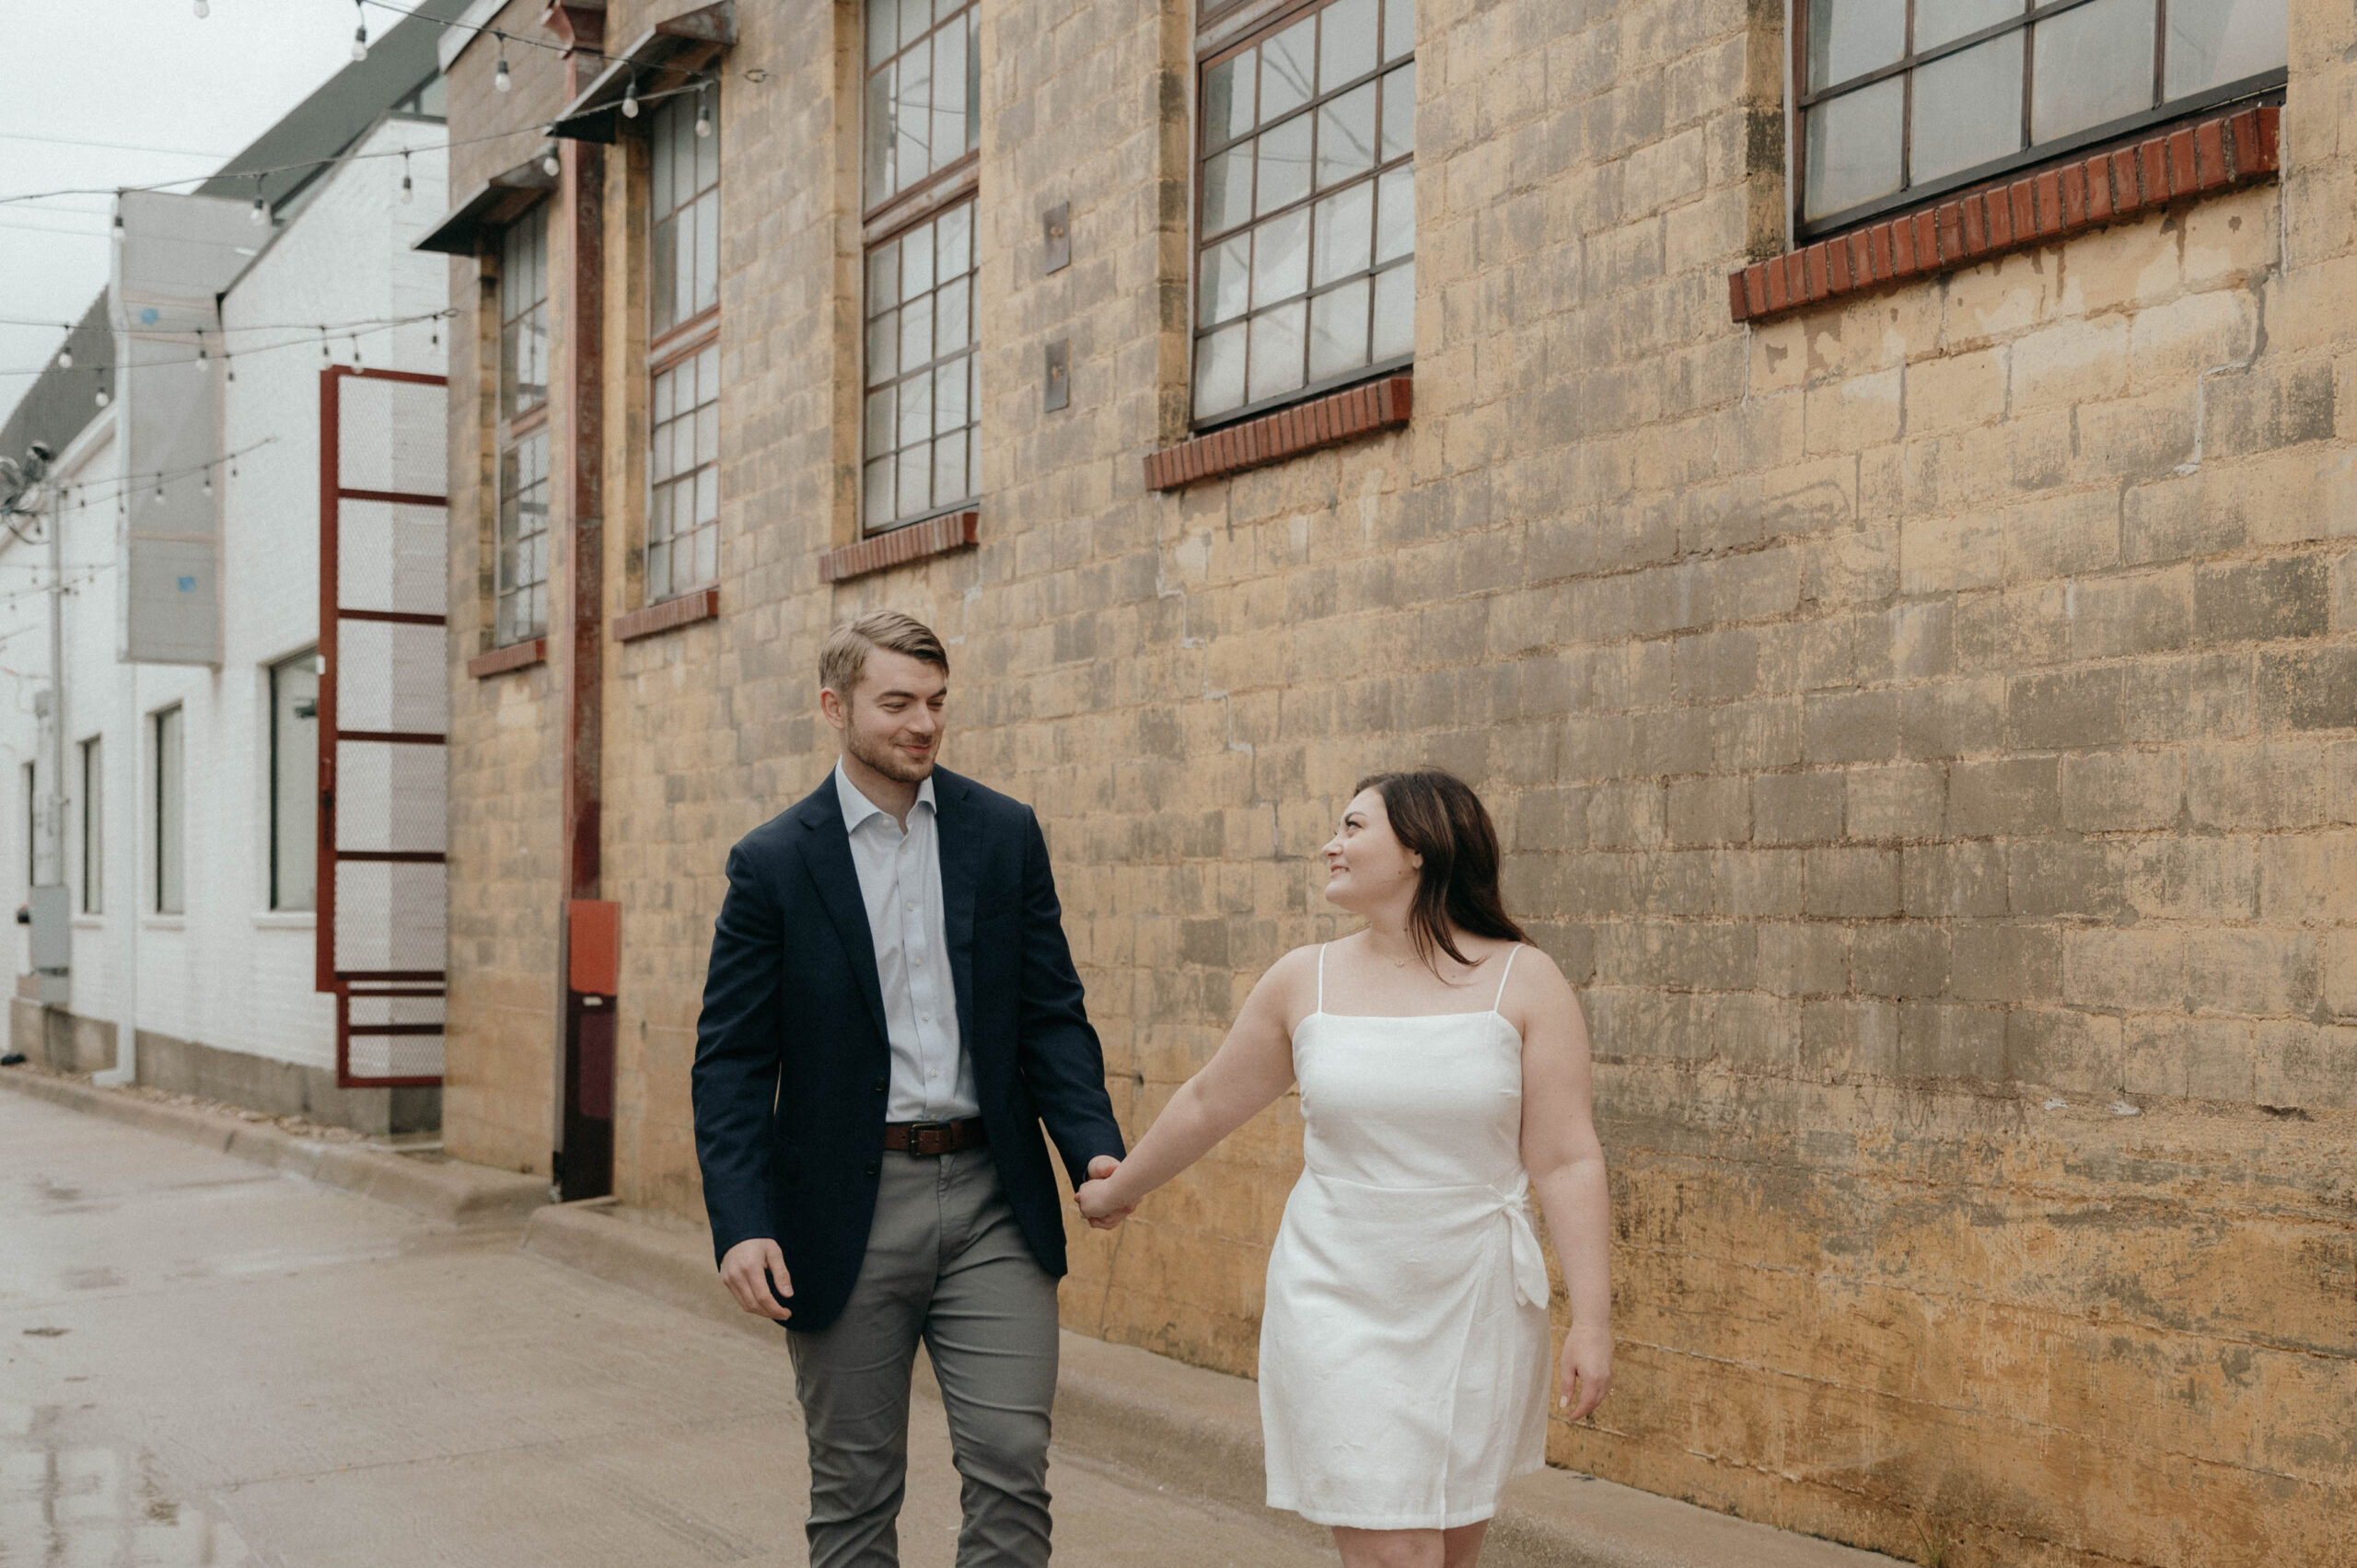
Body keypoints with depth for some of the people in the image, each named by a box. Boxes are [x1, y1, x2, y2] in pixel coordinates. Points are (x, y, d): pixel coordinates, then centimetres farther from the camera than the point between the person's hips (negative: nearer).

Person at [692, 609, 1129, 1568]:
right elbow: (732, 1061, -3)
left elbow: (1051, 1014, 6)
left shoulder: (1006, 834, 5)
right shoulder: (773, 862, -2)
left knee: (1012, 1471, -2)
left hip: (993, 1199, 1)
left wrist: (1095, 1148, -10)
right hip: (848, 1212, -1)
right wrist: (741, 1225, -14)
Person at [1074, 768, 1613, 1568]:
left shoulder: (1524, 983, -5)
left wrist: (1592, 1320, -11)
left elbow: (1567, 1162, -7)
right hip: (1340, 1311, 0)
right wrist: (1116, 1192, 27)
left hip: (1475, 1309, 0)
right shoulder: (1303, 982, 1)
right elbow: (1206, 1105, 16)